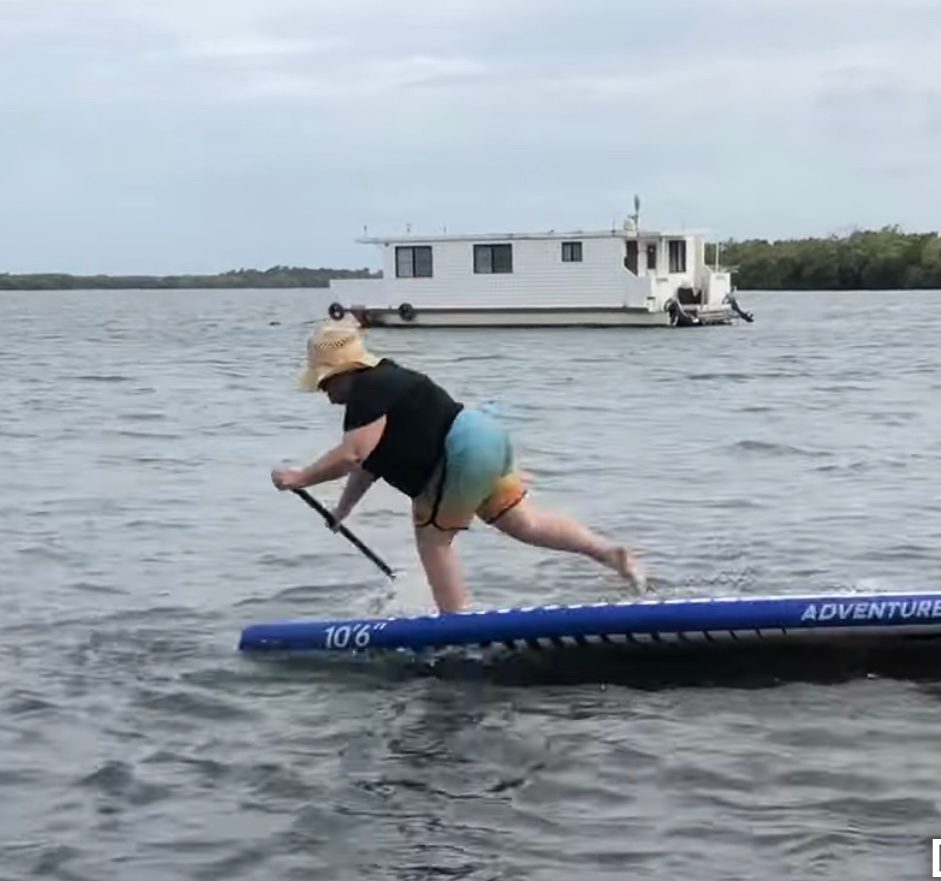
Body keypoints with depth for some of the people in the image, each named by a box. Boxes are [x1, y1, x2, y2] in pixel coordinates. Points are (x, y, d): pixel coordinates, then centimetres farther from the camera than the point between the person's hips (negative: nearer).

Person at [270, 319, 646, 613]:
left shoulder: (369, 390, -12)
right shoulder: (379, 384, 21)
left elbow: (353, 454, -24)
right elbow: (369, 462, 29)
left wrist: (299, 478, -13)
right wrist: (342, 509, 34)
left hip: (465, 452, -10)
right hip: (485, 440, 11)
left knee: (431, 535, 3)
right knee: (526, 523, 12)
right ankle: (609, 551, 4)